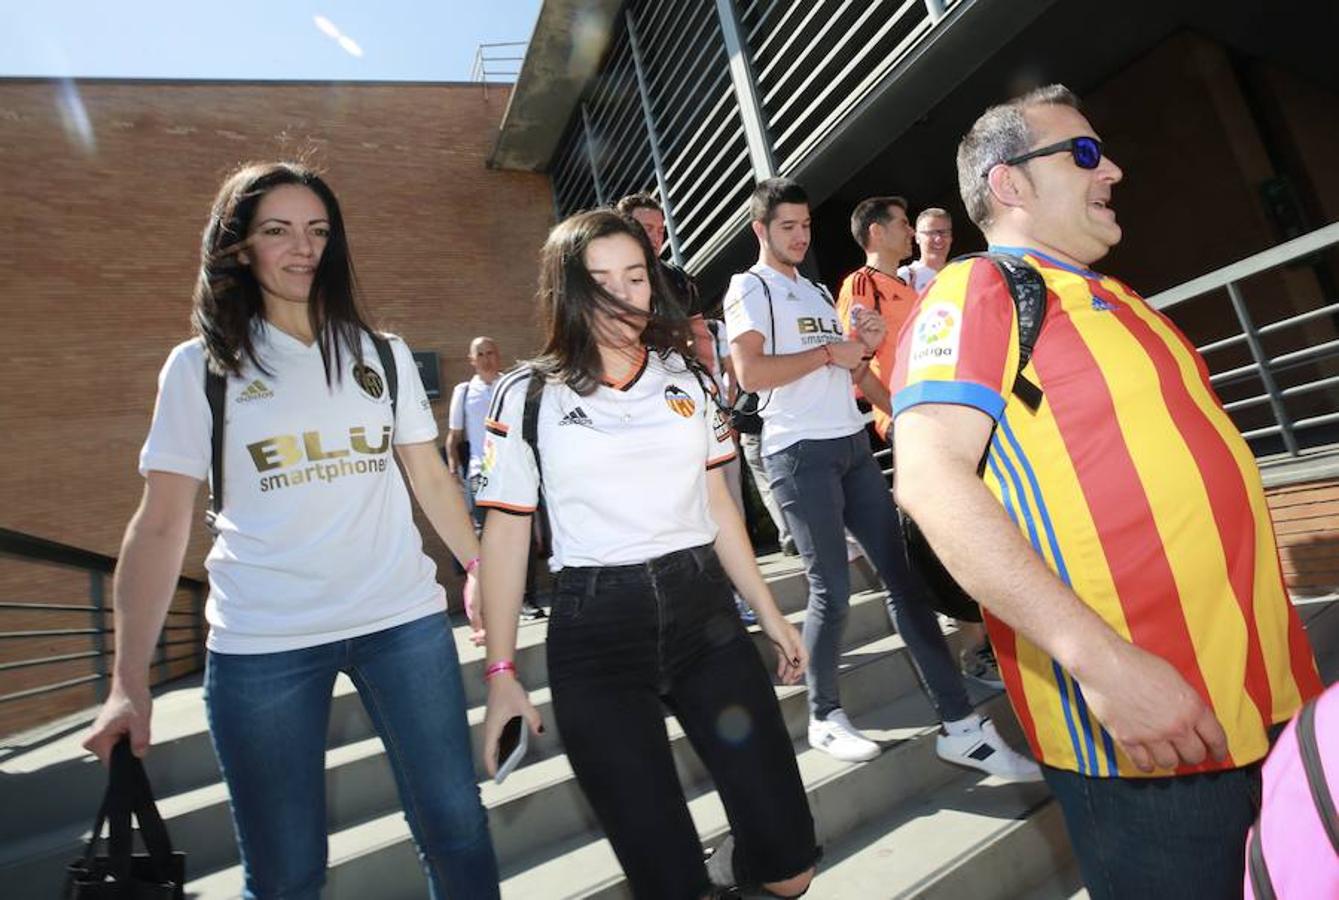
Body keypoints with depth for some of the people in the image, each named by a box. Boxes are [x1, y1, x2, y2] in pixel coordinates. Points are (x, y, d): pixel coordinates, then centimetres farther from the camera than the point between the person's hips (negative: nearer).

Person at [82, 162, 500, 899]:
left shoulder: (383, 356, 8)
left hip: (403, 621, 2)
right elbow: (161, 525, 0)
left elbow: (431, 479, 10)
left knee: (456, 830, 9)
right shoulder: (199, 366, 2)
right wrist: (128, 680, -5)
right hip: (261, 644, -1)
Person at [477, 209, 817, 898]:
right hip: (594, 633, -2)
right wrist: (501, 674, -2)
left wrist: (768, 611, 15)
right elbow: (505, 533, 0)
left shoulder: (687, 380, 9)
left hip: (703, 612, 3)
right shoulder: (527, 396, -1)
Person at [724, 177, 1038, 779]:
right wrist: (830, 351, -10)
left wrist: (866, 347, 3)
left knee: (901, 575, 3)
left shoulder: (817, 292, 23)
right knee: (831, 590, -4)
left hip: (853, 445, 8)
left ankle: (959, 724, 9)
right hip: (800, 453, -7)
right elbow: (749, 373, -17)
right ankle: (824, 717, 16)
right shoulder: (749, 288, 0)